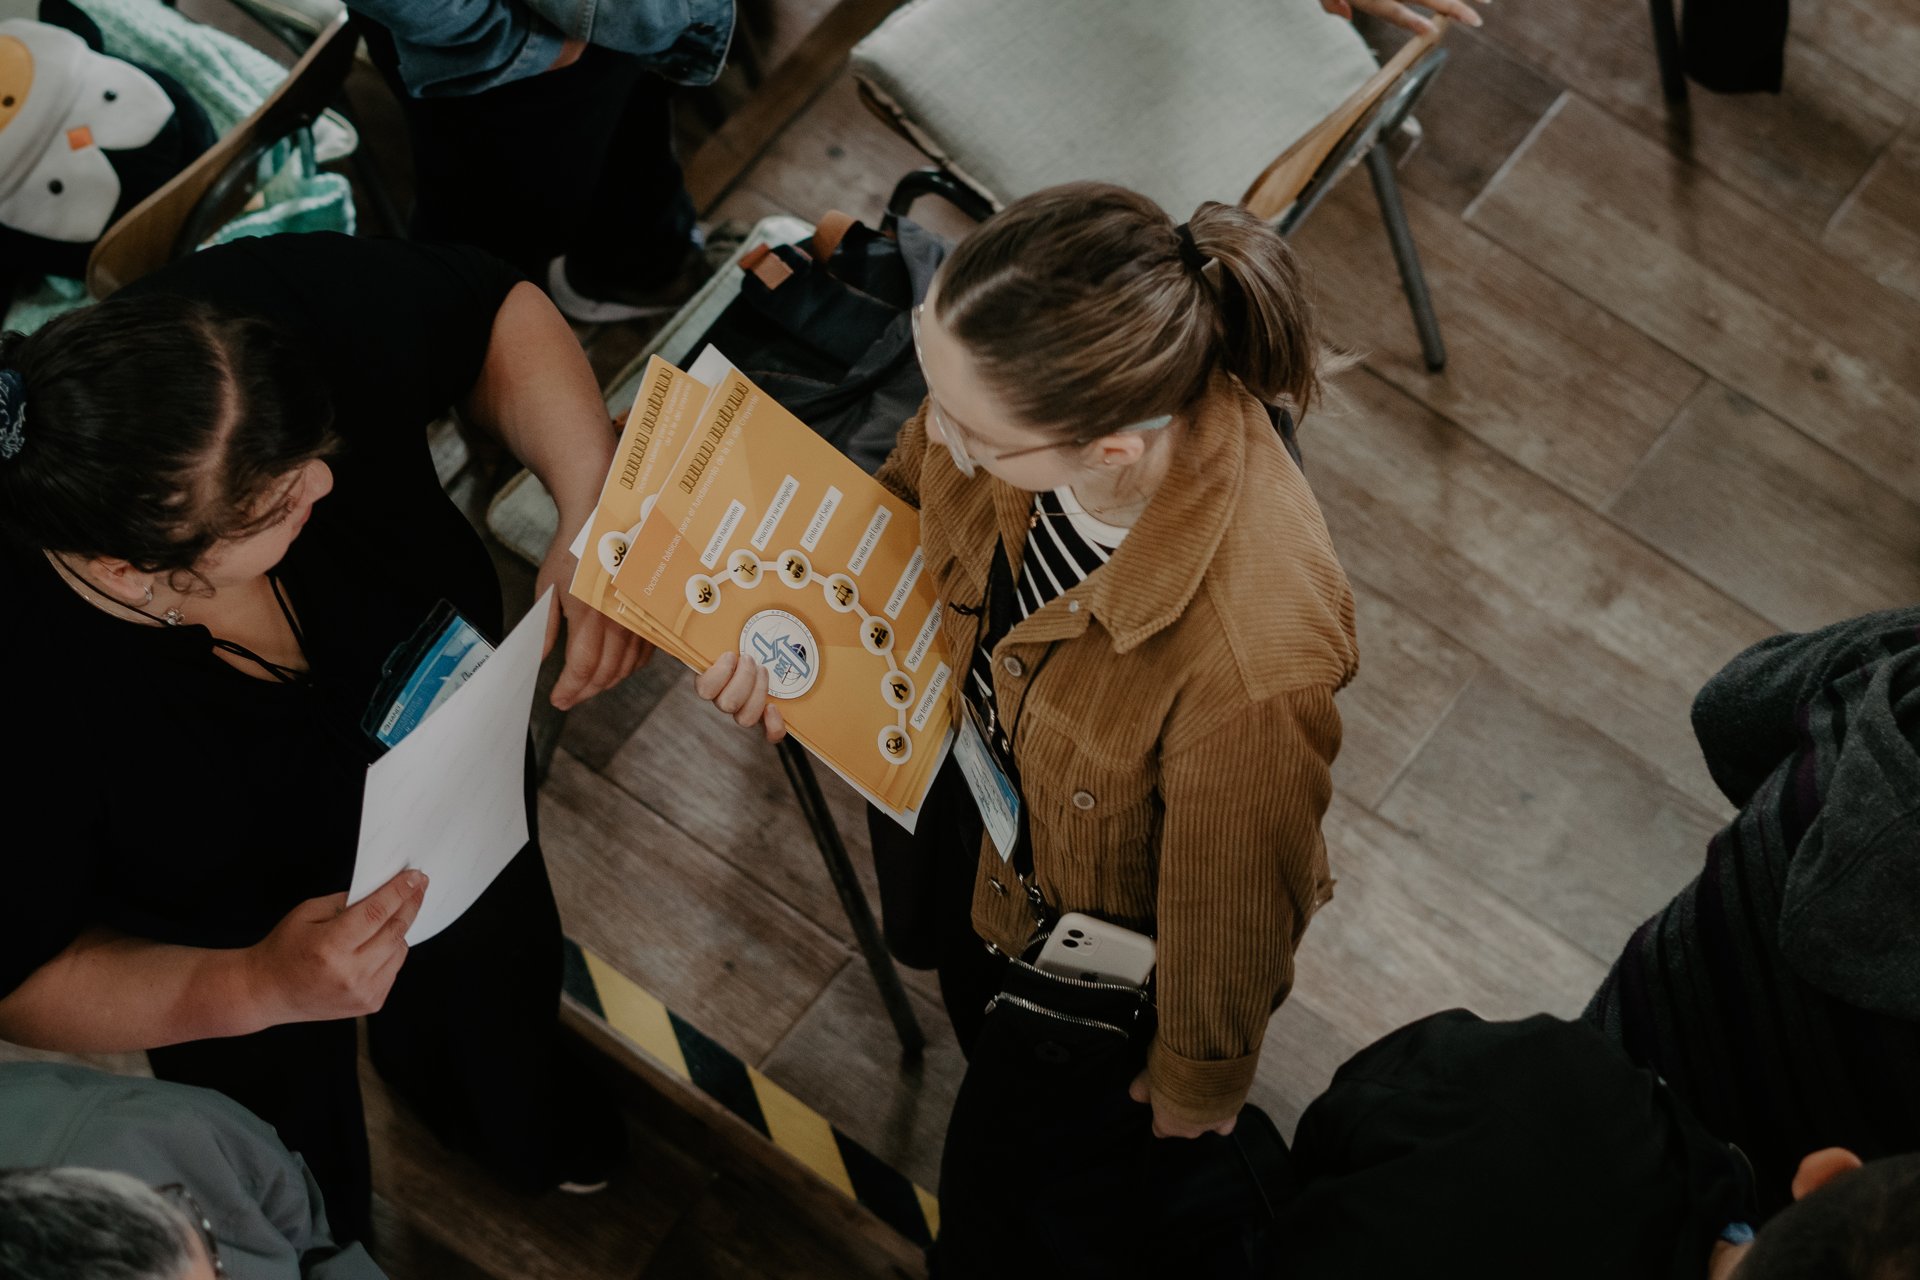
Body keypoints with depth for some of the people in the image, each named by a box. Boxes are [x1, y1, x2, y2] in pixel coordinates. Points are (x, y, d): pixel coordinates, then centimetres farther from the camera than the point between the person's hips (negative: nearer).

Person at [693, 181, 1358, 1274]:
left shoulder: (1250, 662, -48)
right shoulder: (1051, 385, -32)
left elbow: (1232, 910, -26)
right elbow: (913, 494, -6)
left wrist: (1197, 1080, -7)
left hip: (1100, 956, -6)